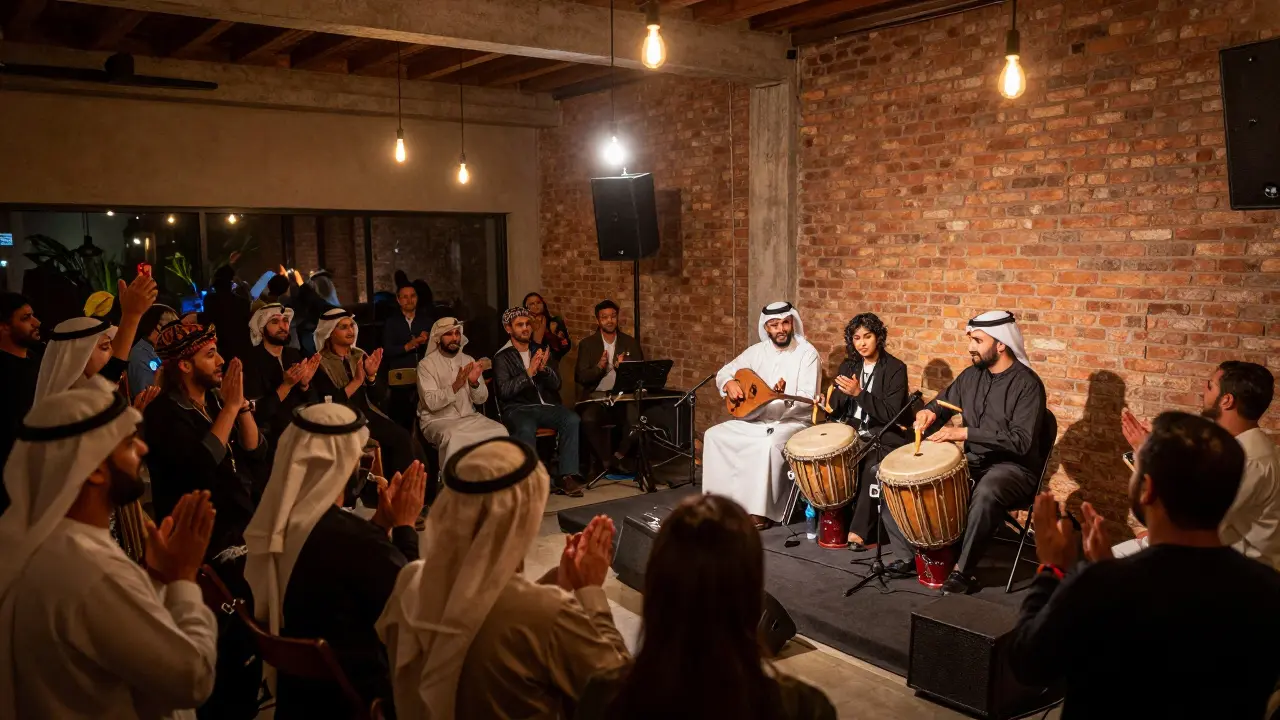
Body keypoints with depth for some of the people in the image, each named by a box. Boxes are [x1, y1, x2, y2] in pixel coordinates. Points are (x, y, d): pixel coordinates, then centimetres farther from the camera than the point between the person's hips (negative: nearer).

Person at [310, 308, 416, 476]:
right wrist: (357, 381, -18)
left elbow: (377, 398, 10)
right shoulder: (321, 363, -3)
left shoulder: (360, 356, 12)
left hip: (369, 415, 5)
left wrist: (371, 375, -9)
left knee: (404, 438, -22)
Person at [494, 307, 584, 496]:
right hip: (518, 408, -4)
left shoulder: (540, 351, 18)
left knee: (572, 419, -25)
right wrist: (529, 372, -18)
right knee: (526, 429, -37)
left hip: (546, 405, 4)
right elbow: (504, 391, -9)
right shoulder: (502, 357, 4)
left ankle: (567, 477, -24)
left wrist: (544, 368, -10)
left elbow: (556, 384, 11)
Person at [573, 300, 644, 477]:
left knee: (634, 418, -31)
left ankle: (617, 457, -5)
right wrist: (599, 367, -18)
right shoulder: (587, 344, 8)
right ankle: (604, 461, -9)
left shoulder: (630, 343, 12)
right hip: (596, 396, -1)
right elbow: (580, 377, 1)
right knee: (588, 419, -33)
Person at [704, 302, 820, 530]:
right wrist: (729, 383, -12)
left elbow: (808, 398, -17)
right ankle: (722, 497, 1)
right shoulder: (757, 351, 5)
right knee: (714, 434, -9)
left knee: (768, 444, -36)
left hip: (793, 422, -6)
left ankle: (760, 511, -26)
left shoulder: (806, 352, -10)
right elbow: (724, 372, 12)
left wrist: (785, 397, -36)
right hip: (757, 419, 6)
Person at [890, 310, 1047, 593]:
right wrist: (928, 413, -6)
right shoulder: (971, 375, 6)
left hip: (1013, 467, -7)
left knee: (986, 493, -42)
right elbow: (941, 403, 20)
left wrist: (965, 433, -28)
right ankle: (908, 554, 3)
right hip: (972, 462, 7)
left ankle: (963, 570, -26)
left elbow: (1021, 441, -25)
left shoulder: (1027, 384, -15)